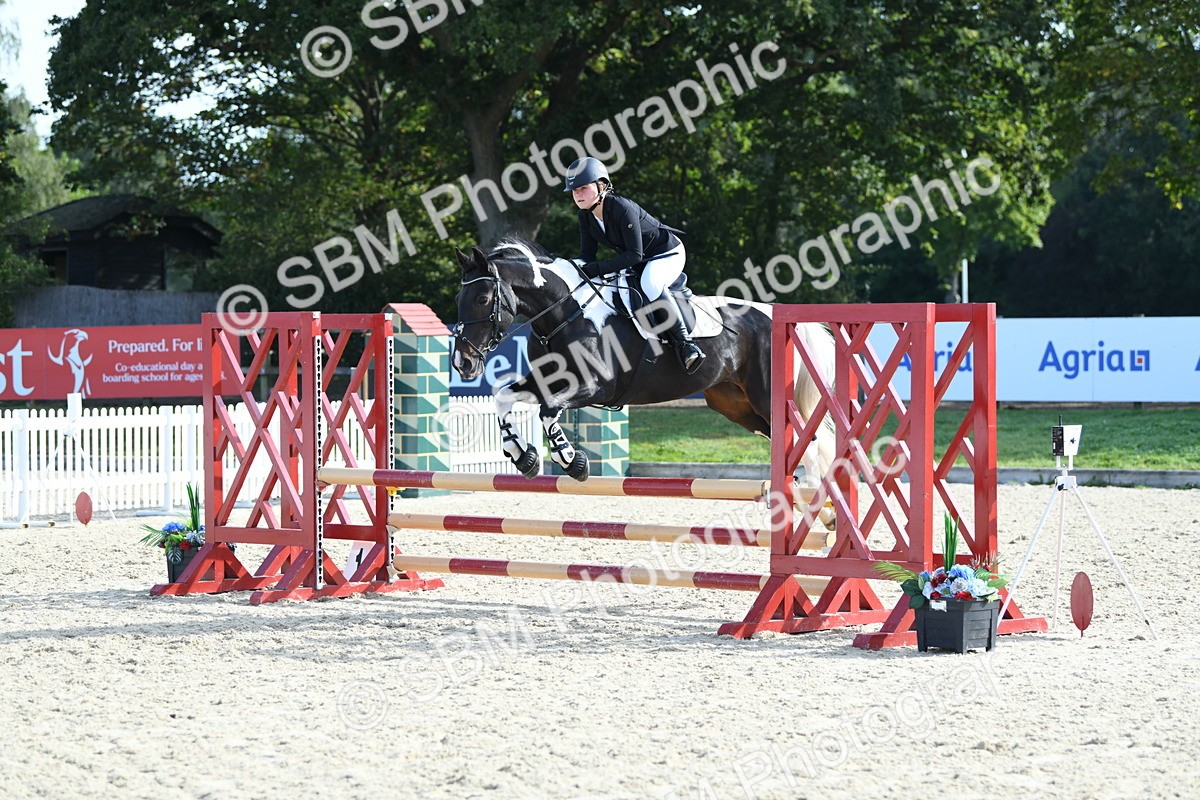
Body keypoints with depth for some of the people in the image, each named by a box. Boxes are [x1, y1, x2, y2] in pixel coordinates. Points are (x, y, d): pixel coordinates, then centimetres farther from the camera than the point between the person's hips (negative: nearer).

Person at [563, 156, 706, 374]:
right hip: (638, 262, 9)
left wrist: (597, 269, -40)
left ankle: (684, 342, -31)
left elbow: (634, 254, -33)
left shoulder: (623, 209, -31)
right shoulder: (586, 215, -7)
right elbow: (587, 253, -3)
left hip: (668, 252, -9)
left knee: (650, 283, -38)